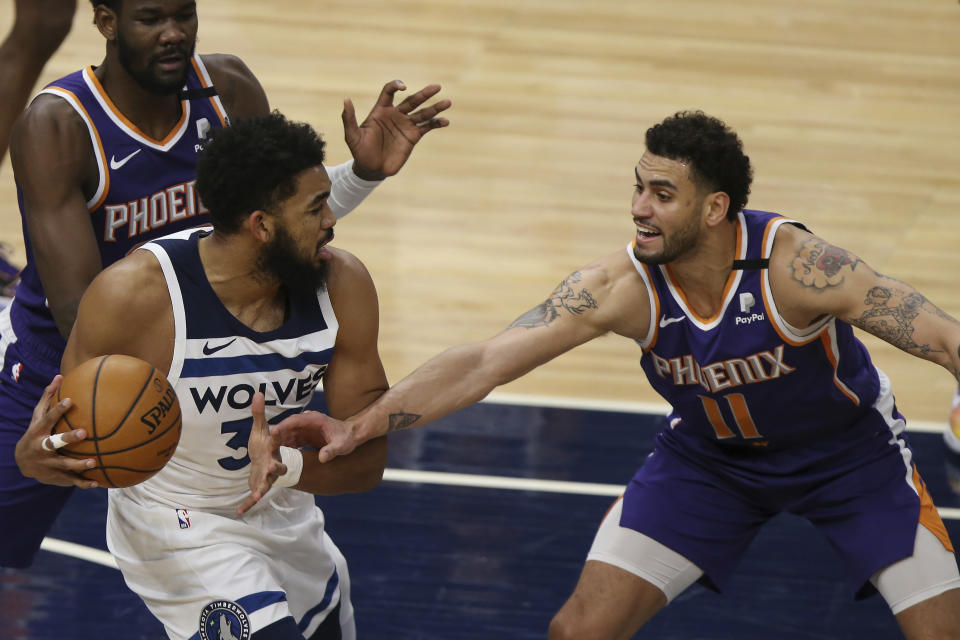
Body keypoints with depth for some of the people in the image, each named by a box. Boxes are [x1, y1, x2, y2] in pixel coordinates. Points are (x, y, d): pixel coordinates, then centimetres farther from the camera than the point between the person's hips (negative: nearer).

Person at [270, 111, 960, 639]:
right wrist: (359, 426, -36)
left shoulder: (795, 264, -34)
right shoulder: (622, 287, -26)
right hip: (708, 455, 2)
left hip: (847, 448, -2)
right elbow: (485, 362, -27)